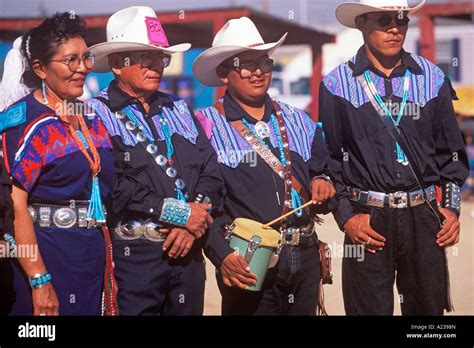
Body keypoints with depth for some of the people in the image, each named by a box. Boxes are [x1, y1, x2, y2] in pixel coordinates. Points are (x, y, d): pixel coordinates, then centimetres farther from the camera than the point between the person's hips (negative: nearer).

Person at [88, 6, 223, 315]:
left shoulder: (178, 109, 15)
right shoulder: (99, 115, -4)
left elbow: (211, 171, 8)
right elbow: (113, 187, -16)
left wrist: (194, 223, -9)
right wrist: (179, 214, -14)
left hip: (189, 252, 5)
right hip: (133, 254, -5)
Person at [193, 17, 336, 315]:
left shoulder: (297, 120, 13)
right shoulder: (208, 126, -2)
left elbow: (322, 170, 20)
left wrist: (324, 183, -3)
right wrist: (222, 254, -19)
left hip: (305, 257, 5)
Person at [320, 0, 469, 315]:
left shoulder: (433, 78, 8)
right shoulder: (337, 85, 1)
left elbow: (451, 151, 13)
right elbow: (328, 158, 3)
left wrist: (452, 207, 4)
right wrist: (346, 216, -5)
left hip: (425, 218, 2)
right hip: (368, 221, -2)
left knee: (429, 307, 8)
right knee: (370, 308, 3)